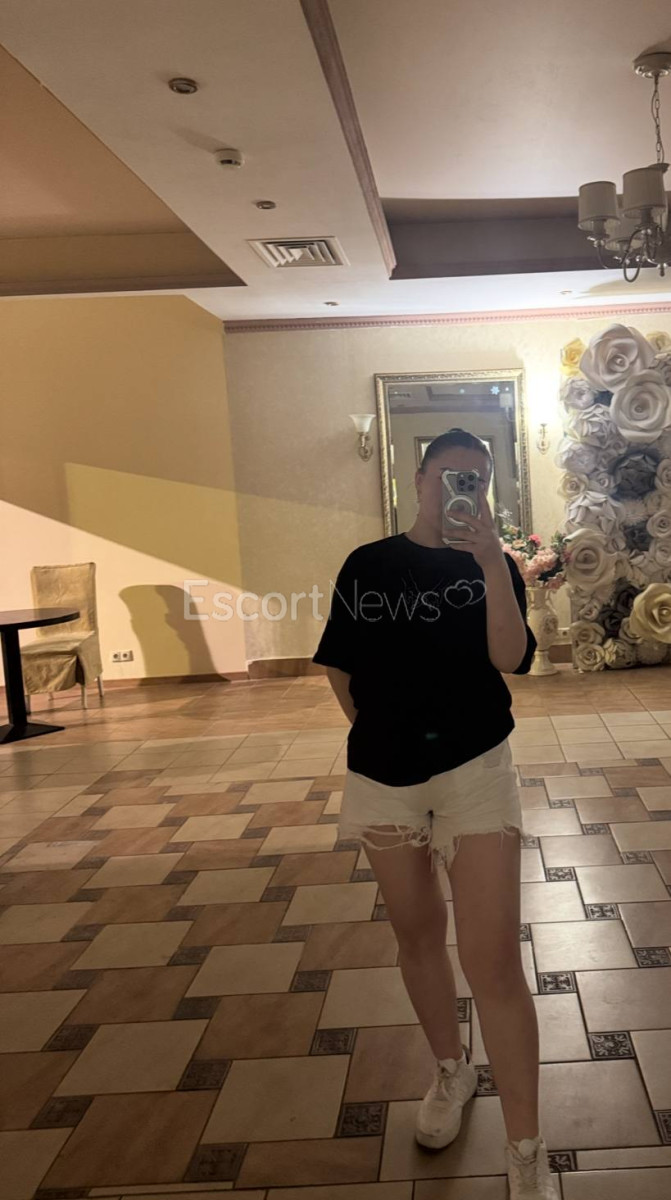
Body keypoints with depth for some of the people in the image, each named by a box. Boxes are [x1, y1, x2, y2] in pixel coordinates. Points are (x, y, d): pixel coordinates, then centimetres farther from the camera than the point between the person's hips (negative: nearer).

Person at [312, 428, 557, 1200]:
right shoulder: (367, 565, 1)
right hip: (383, 775, 2)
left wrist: (491, 561, -26)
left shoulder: (493, 566, -1)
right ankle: (451, 1070, 42)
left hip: (474, 769, -2)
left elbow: (511, 658, -17)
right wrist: (380, 729, 8)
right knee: (417, 933, 17)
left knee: (494, 960, -7)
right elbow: (339, 667, 9)